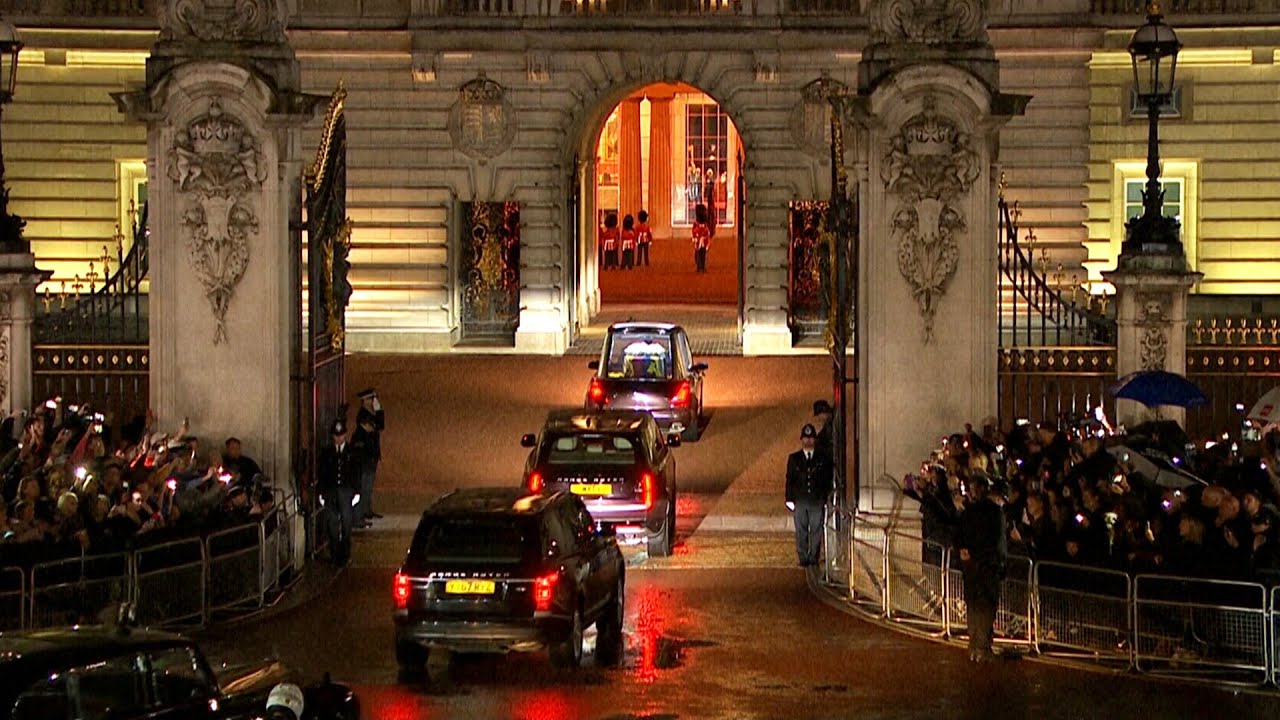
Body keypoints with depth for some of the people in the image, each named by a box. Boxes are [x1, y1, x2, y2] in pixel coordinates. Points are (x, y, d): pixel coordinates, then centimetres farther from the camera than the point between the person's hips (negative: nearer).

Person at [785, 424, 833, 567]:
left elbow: (827, 480, 9)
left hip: (817, 501, 0)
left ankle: (813, 558, 3)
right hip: (799, 500, 0)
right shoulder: (794, 458, 10)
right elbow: (789, 479, 8)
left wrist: (826, 499, 2)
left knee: (816, 531, -2)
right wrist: (790, 499, 0)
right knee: (801, 531, 0)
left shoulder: (823, 459, 9)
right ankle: (803, 559, 4)